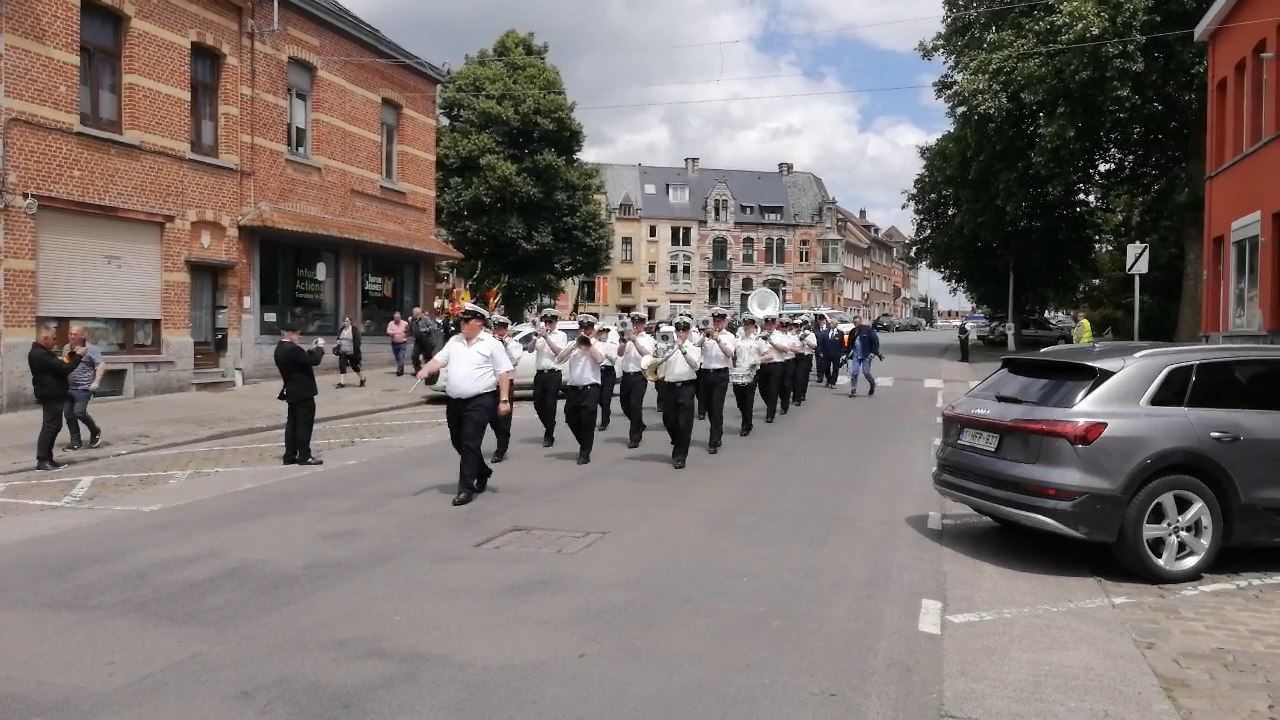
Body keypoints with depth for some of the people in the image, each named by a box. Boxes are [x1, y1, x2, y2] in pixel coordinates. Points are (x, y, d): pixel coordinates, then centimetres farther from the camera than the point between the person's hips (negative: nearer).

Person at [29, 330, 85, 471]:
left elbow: (59, 363, 18)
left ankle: (48, 459, 18)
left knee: (54, 427, 15)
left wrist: (73, 353, 8)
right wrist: (78, 356, -13)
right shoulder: (41, 355, -20)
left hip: (52, 395, 11)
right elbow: (64, 368, -23)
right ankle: (42, 461, -7)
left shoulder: (39, 353, 15)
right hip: (51, 396, -11)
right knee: (49, 427, -9)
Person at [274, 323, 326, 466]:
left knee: (293, 423, 13)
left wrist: (311, 349, 9)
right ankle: (304, 456, -1)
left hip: (292, 392, 10)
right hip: (303, 392, -10)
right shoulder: (292, 349, -21)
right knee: (305, 424, -4)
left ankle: (290, 456, 16)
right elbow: (314, 361, -21)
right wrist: (319, 347, -6)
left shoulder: (280, 349, 10)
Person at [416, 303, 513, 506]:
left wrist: (504, 400, -10)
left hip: (480, 401, -7)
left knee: (470, 444, -10)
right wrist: (426, 370, -13)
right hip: (454, 401, 7)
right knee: (458, 442, 15)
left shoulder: (492, 344, -4)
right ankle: (483, 472, 37)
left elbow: (504, 373, -5)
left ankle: (466, 488, -3)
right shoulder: (454, 341, 13)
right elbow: (439, 360, 9)